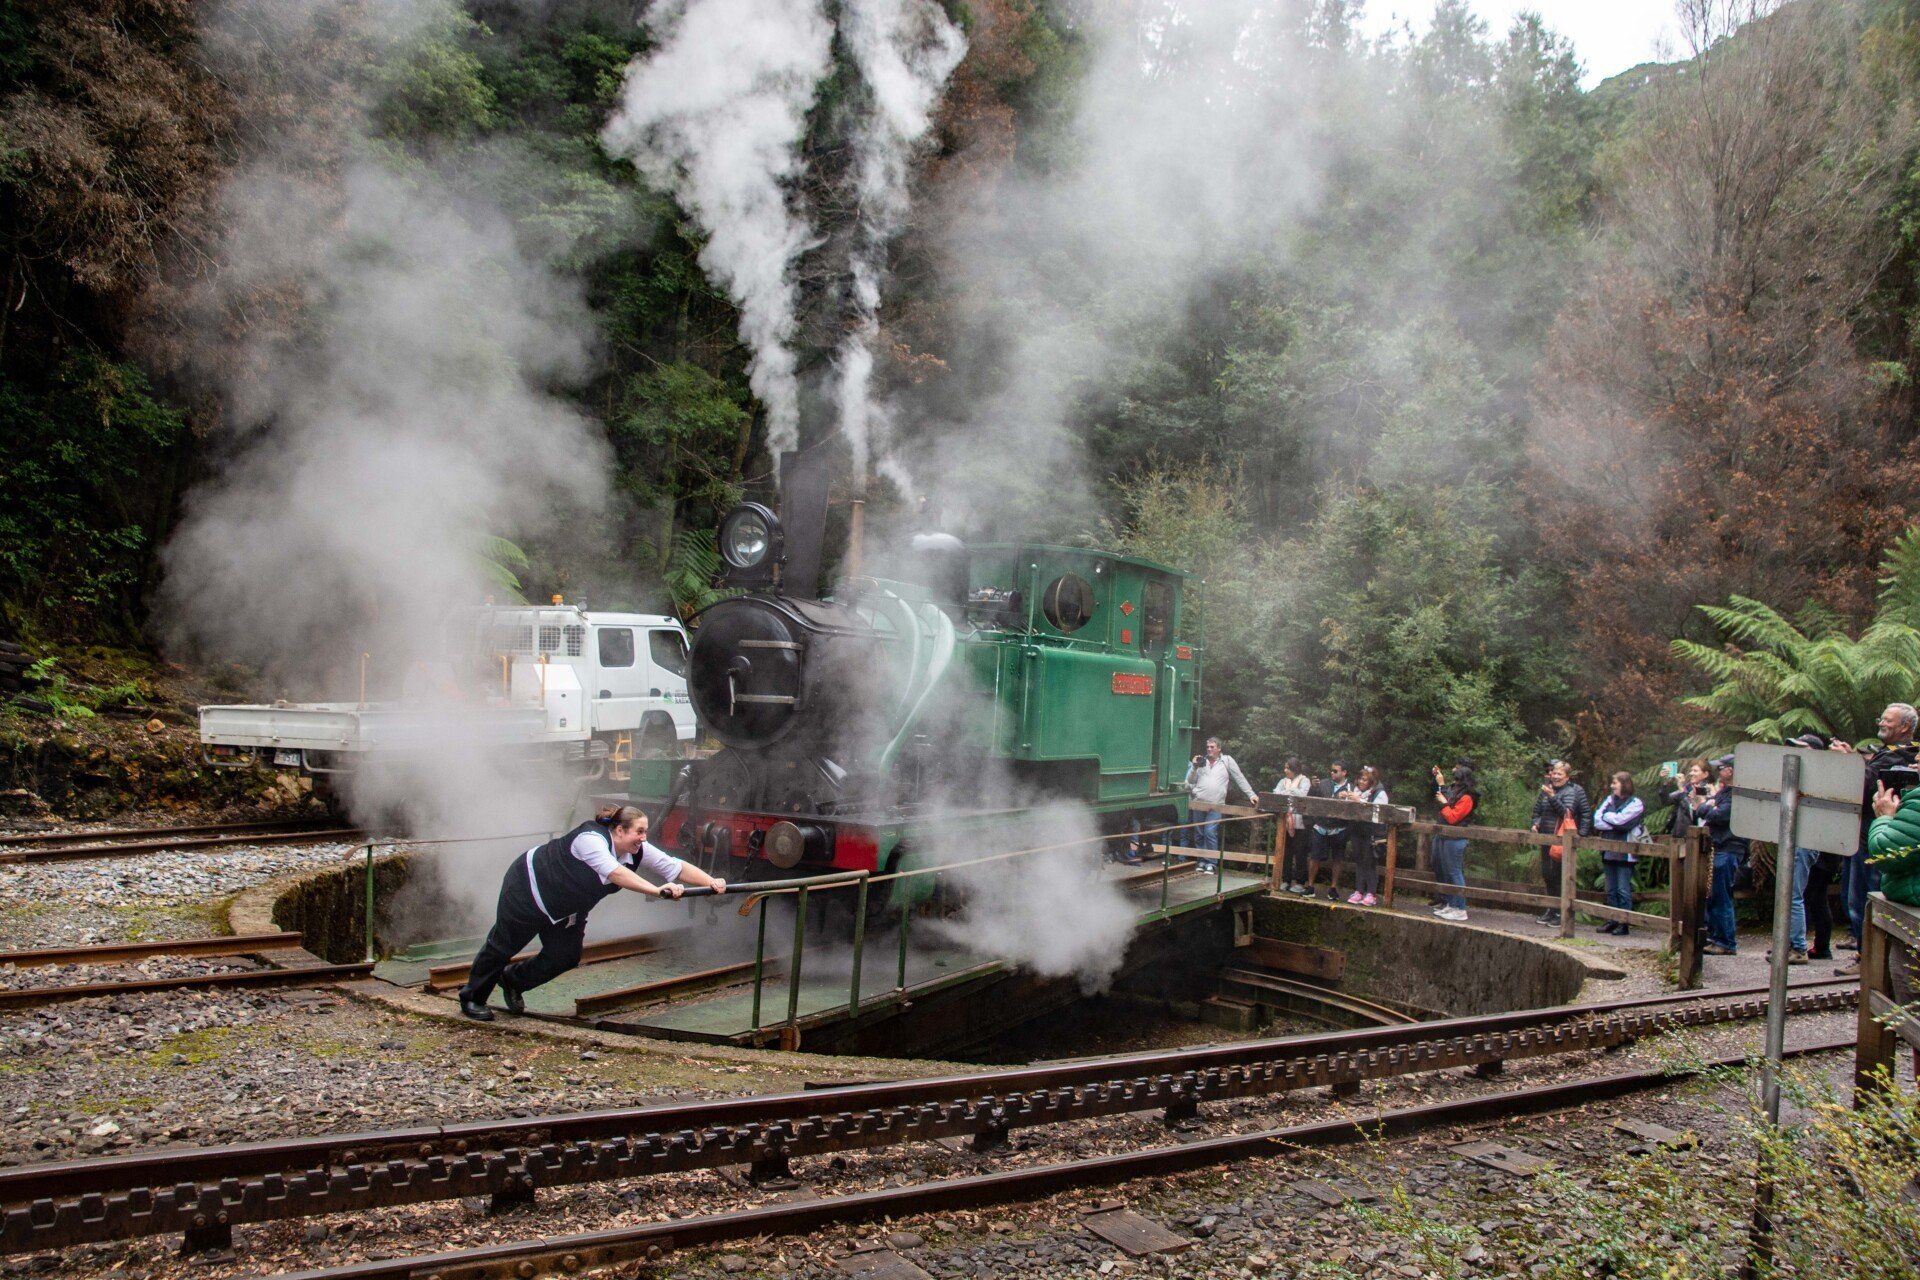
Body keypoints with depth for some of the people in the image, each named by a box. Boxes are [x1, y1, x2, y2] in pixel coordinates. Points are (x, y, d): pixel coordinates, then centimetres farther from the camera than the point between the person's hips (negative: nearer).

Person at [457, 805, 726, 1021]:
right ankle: (472, 998, 28)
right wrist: (657, 890, -63)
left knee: (566, 956, 3)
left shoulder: (637, 851, -14)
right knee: (504, 944, 6)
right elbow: (615, 872, -53)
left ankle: (513, 980, 29)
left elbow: (675, 866, -19)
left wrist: (711, 883, -34)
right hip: (528, 886, -7)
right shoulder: (591, 839, -37)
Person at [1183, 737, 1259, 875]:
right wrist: (1194, 767, -5)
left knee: (1210, 833, -13)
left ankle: (1211, 863, -7)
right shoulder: (1201, 761, 13)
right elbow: (1190, 781, 11)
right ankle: (1202, 861, 16)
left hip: (1215, 806, -3)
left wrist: (1251, 794, 4)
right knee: (1199, 834, 6)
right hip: (1198, 803, 3)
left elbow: (1240, 778, 7)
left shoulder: (1227, 761, 6)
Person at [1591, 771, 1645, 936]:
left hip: (1625, 853, -6)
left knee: (1623, 889, -4)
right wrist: (1614, 823, -11)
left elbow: (1620, 819, -18)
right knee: (1611, 890, 10)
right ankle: (1612, 921, 16)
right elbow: (1597, 819, 2)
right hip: (1609, 852, 6)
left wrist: (1605, 816, -2)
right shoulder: (1610, 800, 13)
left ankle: (1624, 923, 0)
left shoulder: (1636, 803, -5)